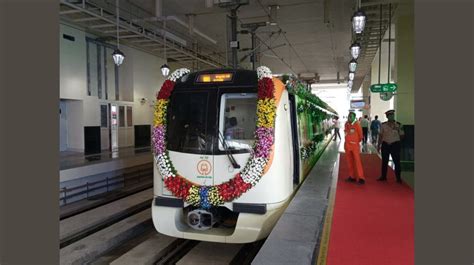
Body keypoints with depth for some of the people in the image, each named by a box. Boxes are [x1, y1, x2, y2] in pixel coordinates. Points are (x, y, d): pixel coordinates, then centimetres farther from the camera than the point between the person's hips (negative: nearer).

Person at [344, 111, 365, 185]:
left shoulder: (357, 124, -10)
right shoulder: (346, 124, 4)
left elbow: (360, 134, 0)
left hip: (355, 145, -5)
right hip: (347, 145, 5)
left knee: (357, 161, -9)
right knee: (350, 162, 10)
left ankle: (360, 178, -8)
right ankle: (352, 177, 19)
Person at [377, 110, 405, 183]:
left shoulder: (398, 125, -2)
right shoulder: (383, 125, 1)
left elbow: (401, 136, -1)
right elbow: (380, 135, 6)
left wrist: (399, 130, -19)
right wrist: (379, 145, 7)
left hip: (395, 145, -2)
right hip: (385, 145, 2)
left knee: (397, 161, 2)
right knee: (384, 161, 11)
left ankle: (398, 178, 15)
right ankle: (383, 176, 23)